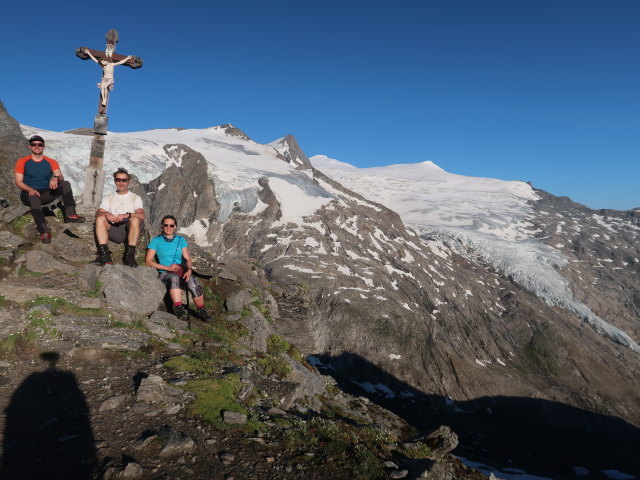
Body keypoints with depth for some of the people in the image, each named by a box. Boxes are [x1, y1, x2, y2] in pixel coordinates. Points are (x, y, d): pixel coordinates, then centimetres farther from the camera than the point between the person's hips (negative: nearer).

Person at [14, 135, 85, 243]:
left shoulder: (51, 162, 11)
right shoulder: (22, 162, 7)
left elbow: (61, 177, -5)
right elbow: (18, 182, -3)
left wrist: (55, 178, -32)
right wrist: (31, 190, -24)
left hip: (47, 194, 3)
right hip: (29, 194, -2)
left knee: (66, 184, -21)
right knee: (34, 197, -39)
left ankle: (70, 214, -39)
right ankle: (44, 230, -54)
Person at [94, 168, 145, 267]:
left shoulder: (135, 198, 13)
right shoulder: (108, 198, 21)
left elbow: (142, 215, -6)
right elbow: (98, 213, 4)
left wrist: (127, 215, -27)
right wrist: (106, 214, -21)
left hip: (130, 230, -2)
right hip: (114, 231, 2)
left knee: (135, 219, -32)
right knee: (100, 219, -24)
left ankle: (130, 255, -35)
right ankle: (104, 255, -34)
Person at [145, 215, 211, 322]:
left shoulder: (180, 240, 19)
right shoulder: (156, 241, 11)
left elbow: (187, 259, 11)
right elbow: (148, 261, 3)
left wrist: (189, 270, -12)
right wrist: (167, 268, -9)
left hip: (182, 271, 2)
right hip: (165, 273, -2)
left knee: (193, 281, -32)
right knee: (174, 277, -39)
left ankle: (202, 311, -24)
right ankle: (179, 309, -49)